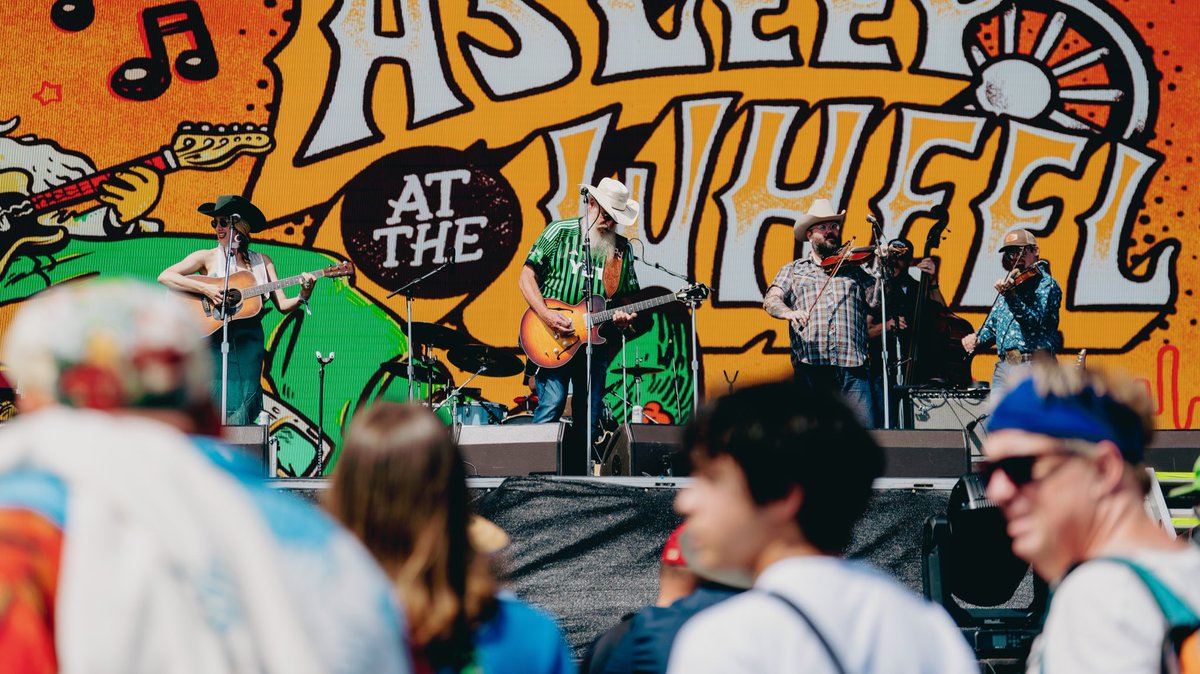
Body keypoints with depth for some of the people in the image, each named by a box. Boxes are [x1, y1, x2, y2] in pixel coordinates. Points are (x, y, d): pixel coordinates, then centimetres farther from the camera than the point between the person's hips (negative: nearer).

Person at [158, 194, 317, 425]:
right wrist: (206, 289, -16)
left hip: (249, 341, 2)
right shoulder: (207, 257, 4)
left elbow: (282, 304, 8)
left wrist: (302, 297, -13)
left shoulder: (262, 261, 11)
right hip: (214, 340, -2)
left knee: (244, 404, -6)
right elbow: (164, 277, -7)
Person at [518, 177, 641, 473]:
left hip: (596, 342, 4)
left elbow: (628, 295, 18)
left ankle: (575, 477, 12)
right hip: (554, 340, -4)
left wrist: (625, 316, -6)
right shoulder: (560, 233, 0)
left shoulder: (623, 249, 10)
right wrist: (547, 315, -15)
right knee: (551, 404, -16)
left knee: (588, 418, 4)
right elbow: (527, 276, -2)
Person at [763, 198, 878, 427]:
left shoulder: (854, 270, 20)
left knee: (864, 429, -11)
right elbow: (771, 300, 1)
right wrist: (788, 312, -21)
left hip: (852, 366, 1)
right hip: (811, 365, -1)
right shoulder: (793, 270, 17)